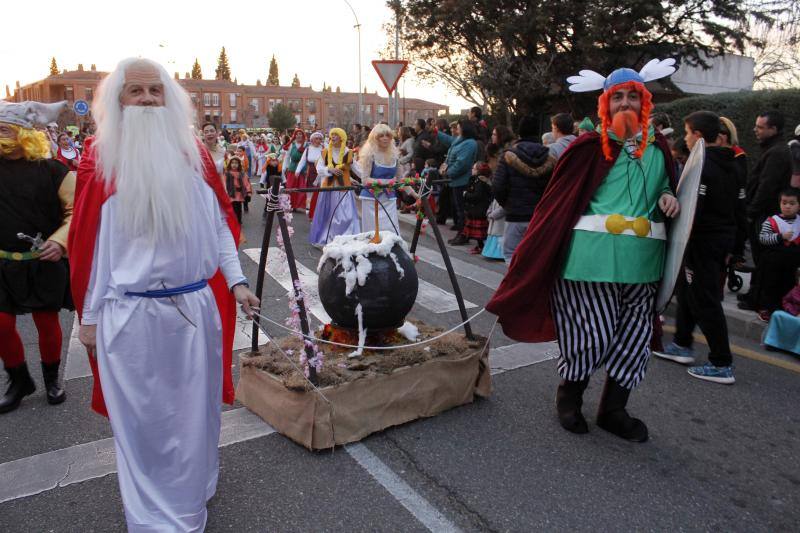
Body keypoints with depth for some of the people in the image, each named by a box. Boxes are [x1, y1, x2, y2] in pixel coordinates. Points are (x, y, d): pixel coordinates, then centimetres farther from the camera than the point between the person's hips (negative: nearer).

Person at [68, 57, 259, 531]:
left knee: (194, 410, 17)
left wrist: (236, 281, 0)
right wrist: (90, 315, 2)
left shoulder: (195, 155, 3)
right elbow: (95, 243, 0)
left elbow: (219, 223, 7)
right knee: (143, 419, 11)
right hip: (129, 315, -1)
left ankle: (193, 490, 42)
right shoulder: (100, 160, -2)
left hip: (195, 309, 2)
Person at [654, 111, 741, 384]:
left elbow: (692, 210, -25)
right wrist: (730, 244, 21)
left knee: (705, 301, -3)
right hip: (725, 237, 9)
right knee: (688, 290, 21)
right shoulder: (731, 164, 12)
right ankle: (682, 345, 32)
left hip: (703, 240, -9)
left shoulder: (700, 165, -16)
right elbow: (739, 207, 16)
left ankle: (722, 365, 3)